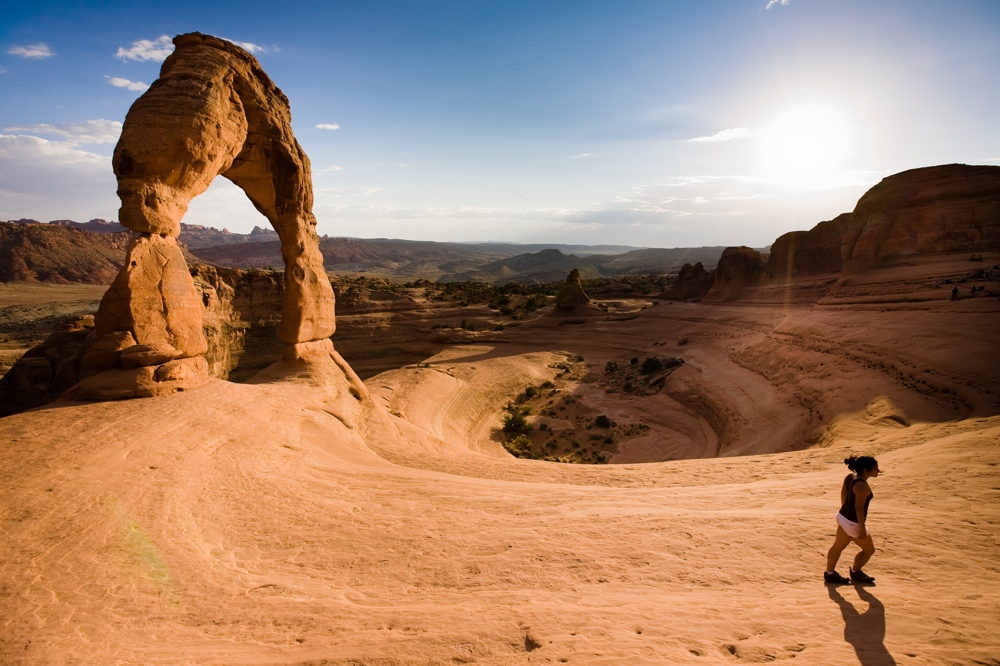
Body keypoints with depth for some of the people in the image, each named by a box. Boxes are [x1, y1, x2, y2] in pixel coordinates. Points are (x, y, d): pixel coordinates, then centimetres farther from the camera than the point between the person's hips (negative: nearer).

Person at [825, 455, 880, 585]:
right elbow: (859, 508, -27)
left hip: (843, 516, 9)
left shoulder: (850, 477, -2)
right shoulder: (862, 486, -28)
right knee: (869, 550, 15)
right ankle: (855, 572, 36)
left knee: (838, 547, 20)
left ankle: (830, 574, 32)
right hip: (853, 523, -9)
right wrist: (862, 529, -21)